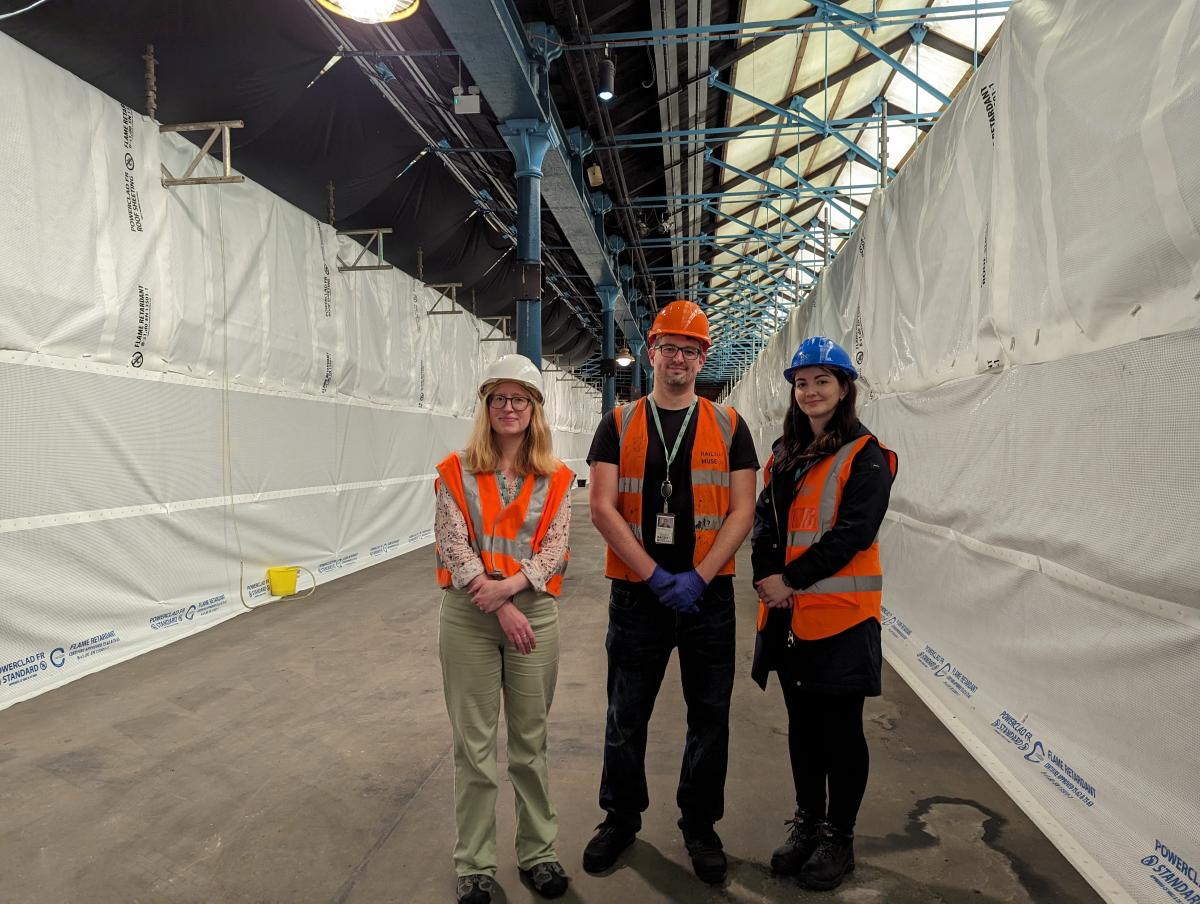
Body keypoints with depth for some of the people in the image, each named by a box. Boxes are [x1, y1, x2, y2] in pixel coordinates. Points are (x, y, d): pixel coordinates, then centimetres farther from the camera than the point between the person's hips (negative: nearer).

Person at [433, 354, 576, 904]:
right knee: (473, 745, 8)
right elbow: (453, 546, -8)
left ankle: (538, 852, 30)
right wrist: (499, 608, -16)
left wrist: (508, 586, -19)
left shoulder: (556, 479, 3)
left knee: (530, 741, 13)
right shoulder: (457, 473, 0)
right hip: (468, 616, -1)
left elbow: (555, 550, -3)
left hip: (533, 614, 1)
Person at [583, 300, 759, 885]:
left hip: (708, 596, 1)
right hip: (636, 595, 0)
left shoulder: (728, 426, 4)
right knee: (626, 717, 12)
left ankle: (700, 826, 31)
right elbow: (601, 507, -7)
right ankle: (622, 818, 33)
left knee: (710, 717, 11)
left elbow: (741, 511, -2)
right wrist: (656, 576, -15)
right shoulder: (619, 424, 2)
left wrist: (697, 578, -14)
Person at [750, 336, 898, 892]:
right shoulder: (784, 454, 12)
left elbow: (853, 532, -17)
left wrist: (791, 579, -17)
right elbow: (765, 519, 9)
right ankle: (807, 822, 33)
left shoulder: (865, 457, -8)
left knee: (841, 728, 6)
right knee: (802, 722, 17)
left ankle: (839, 837, 24)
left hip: (841, 614, -6)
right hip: (788, 613, 6)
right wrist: (767, 575, -8)